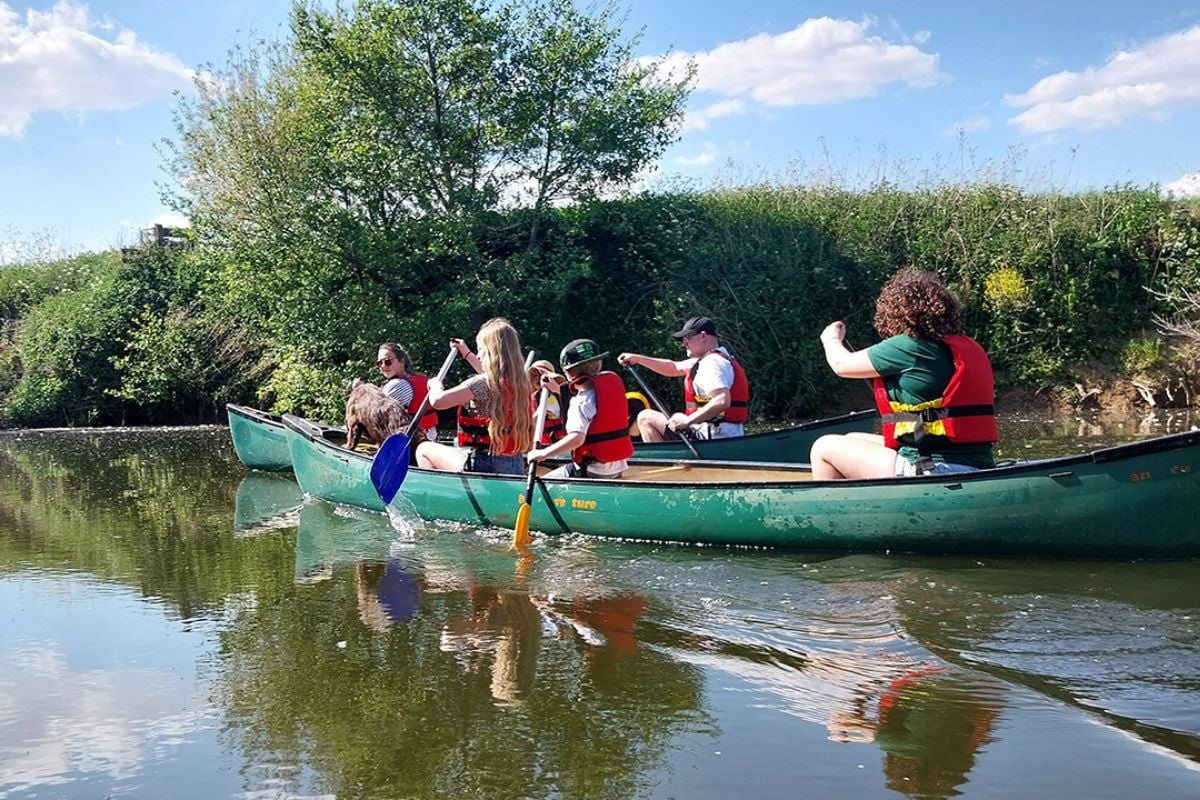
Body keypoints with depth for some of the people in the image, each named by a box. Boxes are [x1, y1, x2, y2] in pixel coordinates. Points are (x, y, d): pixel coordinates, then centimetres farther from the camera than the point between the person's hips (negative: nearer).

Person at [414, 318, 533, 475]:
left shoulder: (481, 383, -16)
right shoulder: (518, 382, 8)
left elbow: (437, 401, -19)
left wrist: (435, 385, 4)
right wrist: (467, 354, 44)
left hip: (484, 465, -8)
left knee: (423, 449, 13)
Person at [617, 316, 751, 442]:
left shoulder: (711, 363, -16)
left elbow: (722, 401, -30)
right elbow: (673, 368, 26)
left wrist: (688, 420, -25)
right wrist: (638, 359, 22)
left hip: (711, 438, -10)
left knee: (646, 418, -4)